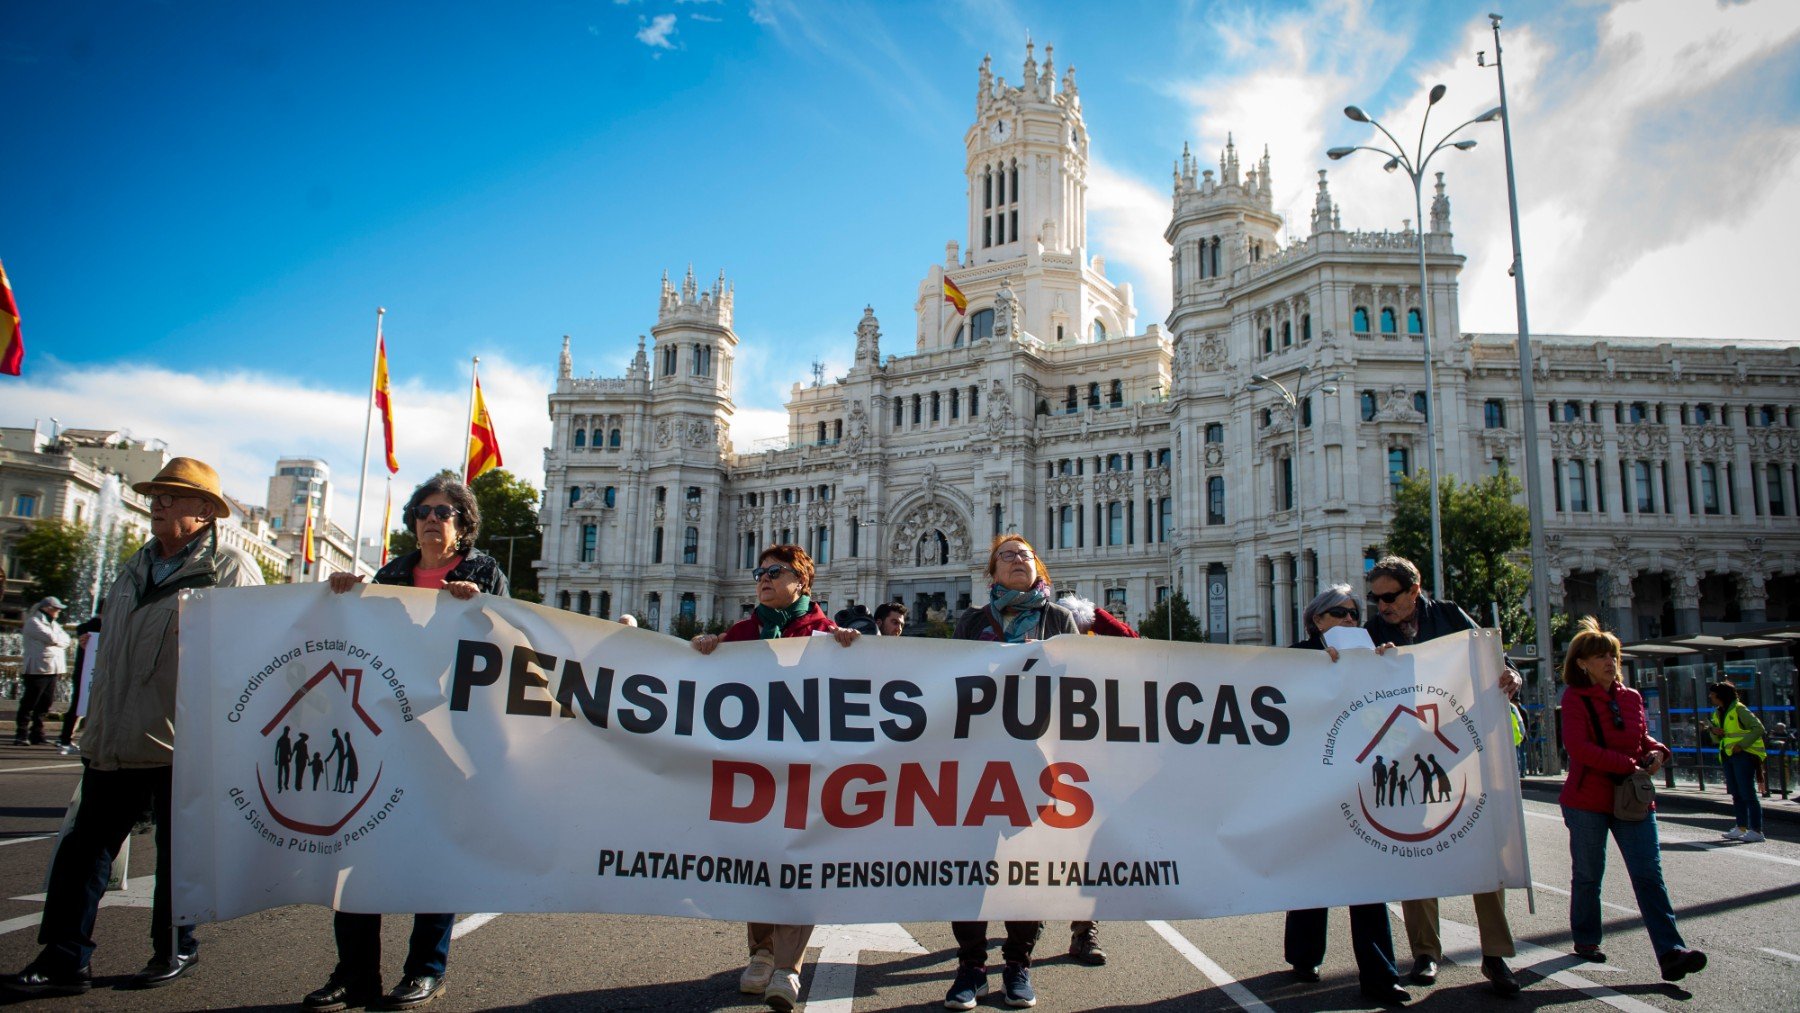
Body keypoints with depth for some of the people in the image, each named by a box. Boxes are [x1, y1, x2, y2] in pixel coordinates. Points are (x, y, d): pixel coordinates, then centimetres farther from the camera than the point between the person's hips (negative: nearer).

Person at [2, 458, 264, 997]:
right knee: (85, 845, 8)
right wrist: (97, 722, 20)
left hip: (182, 744, -7)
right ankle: (64, 958, 16)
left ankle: (175, 950, 22)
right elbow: (109, 647, 23)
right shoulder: (136, 567, 17)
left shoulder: (231, 568, -7)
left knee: (177, 851, 7)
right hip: (115, 743, 7)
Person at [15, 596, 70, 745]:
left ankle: (37, 734, 16)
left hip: (53, 670, 8)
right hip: (37, 669, -8)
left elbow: (66, 640, 11)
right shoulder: (33, 622, -6)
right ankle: (21, 735, 2)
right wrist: (61, 638, 0)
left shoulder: (52, 623, 21)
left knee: (45, 703, 10)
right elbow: (52, 638, -17)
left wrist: (57, 638, -6)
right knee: (29, 703, -4)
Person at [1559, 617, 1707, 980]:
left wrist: (1656, 751, -2)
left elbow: (1642, 737, 21)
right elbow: (1579, 747, -17)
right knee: (1588, 875, 8)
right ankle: (1585, 940, 23)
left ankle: (1670, 953, -7)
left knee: (1649, 875, -4)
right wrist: (1629, 765, -20)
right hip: (1587, 799, -4)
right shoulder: (1575, 698, -7)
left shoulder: (1631, 697, 10)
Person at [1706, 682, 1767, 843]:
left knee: (1748, 793, -9)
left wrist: (1742, 745, -20)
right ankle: (1741, 828, 18)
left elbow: (1758, 728, -14)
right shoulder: (1717, 713, 16)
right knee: (1736, 794, 12)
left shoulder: (1739, 709, -8)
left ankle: (1756, 831, -7)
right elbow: (1718, 738, 22)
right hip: (1728, 756, 9)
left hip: (1744, 754, -9)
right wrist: (1713, 731, 0)